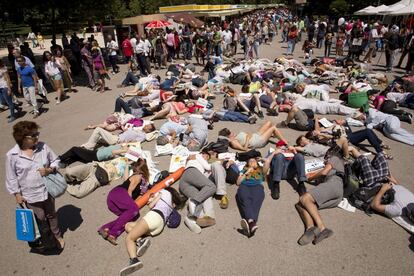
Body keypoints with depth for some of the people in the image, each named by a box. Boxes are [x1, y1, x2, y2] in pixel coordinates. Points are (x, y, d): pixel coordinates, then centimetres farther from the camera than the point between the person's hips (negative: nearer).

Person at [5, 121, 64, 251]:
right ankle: (46, 241, 40)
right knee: (40, 219, 14)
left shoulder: (43, 147, -10)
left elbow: (55, 160, 3)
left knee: (51, 214, 22)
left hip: (47, 190, 2)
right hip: (30, 196, -2)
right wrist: (17, 194, -4)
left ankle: (57, 235, 46)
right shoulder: (12, 155, -15)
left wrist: (50, 170, -17)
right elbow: (11, 178, -5)